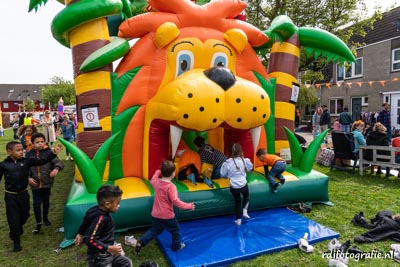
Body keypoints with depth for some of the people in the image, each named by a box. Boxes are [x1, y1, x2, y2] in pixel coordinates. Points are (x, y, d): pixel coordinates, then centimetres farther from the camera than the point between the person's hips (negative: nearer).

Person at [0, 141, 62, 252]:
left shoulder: (26, 161, -7)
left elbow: (42, 161, -12)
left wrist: (53, 153, -24)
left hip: (23, 193, 2)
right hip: (10, 195, -2)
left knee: (25, 215, 18)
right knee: (13, 218, 3)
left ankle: (18, 228, 50)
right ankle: (16, 241, 19)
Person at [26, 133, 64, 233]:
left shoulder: (49, 152, -10)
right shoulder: (29, 154, -3)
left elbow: (59, 162, -19)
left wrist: (56, 168, -40)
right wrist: (28, 178, -7)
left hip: (47, 183, 0)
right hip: (35, 184, 1)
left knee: (46, 202, 17)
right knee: (36, 204, 1)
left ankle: (45, 218, 39)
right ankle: (39, 223, 16)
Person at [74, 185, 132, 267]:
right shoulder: (100, 219, -29)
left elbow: (86, 222, 16)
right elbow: (90, 240, -31)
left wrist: (80, 234, 33)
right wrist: (109, 248, -30)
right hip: (99, 257, -9)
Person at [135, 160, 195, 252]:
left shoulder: (156, 182, -2)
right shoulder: (171, 186, -23)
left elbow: (152, 180, 23)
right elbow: (175, 201, -26)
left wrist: (157, 172, 35)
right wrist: (188, 206, -18)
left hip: (155, 215, 6)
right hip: (167, 216, -6)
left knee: (154, 230, 25)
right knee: (175, 230, 18)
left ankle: (141, 242, 12)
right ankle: (176, 247, 33)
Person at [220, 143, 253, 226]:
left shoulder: (227, 163, -15)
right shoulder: (245, 161, -12)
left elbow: (223, 174, -4)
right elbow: (250, 168, 9)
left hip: (234, 187, 0)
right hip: (243, 185, 0)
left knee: (237, 201, 18)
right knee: (246, 196, 31)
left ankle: (238, 220, 24)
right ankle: (244, 211, 17)